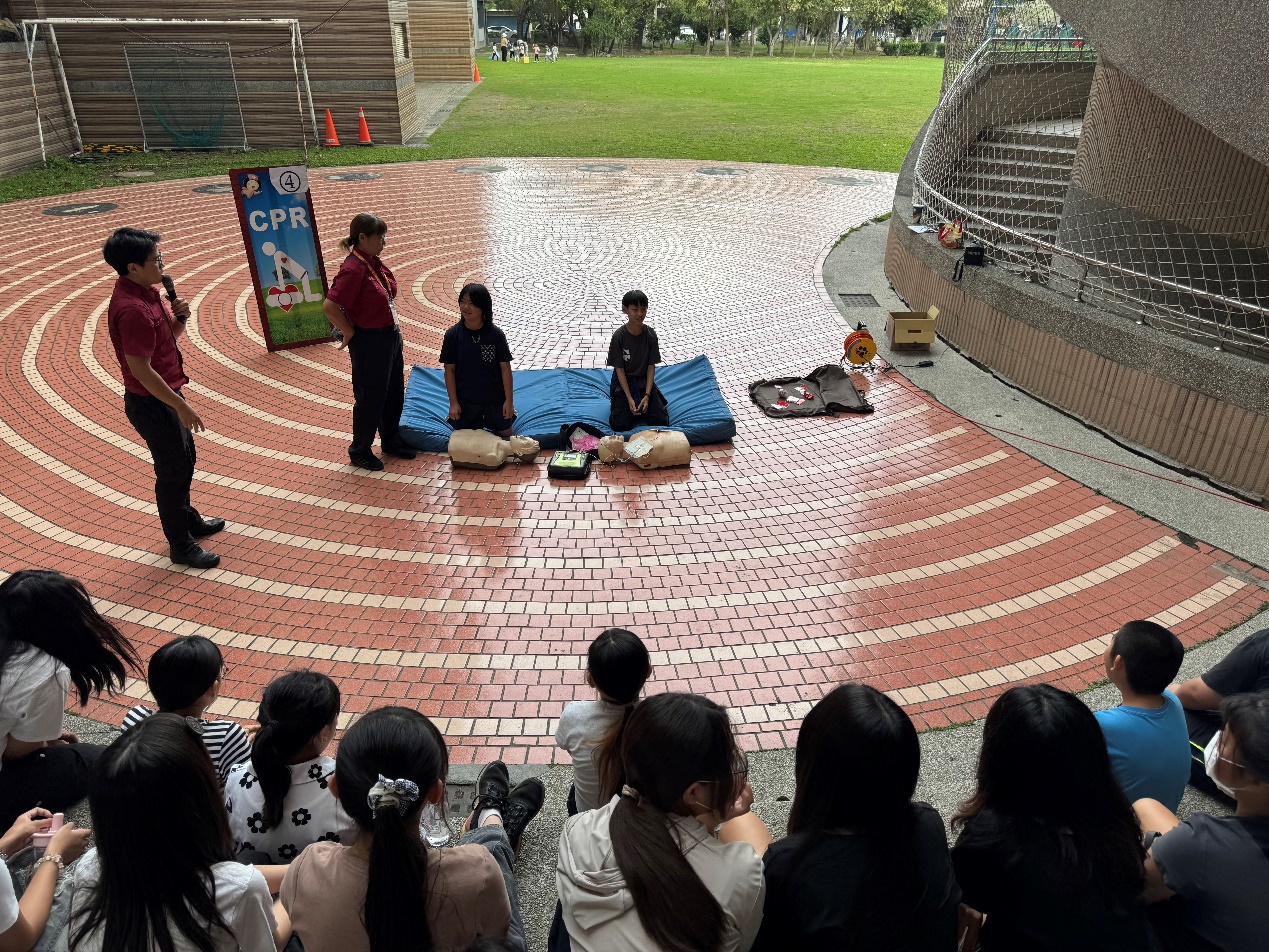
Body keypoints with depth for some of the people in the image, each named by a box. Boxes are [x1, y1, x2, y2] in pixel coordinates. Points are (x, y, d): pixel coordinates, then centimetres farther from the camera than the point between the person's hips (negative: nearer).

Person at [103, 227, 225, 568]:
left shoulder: (146, 292, 4)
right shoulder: (132, 309, -27)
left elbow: (170, 335, 16)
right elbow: (140, 369, -27)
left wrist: (179, 317, -6)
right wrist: (181, 406, -23)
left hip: (165, 395, 10)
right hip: (152, 403, -10)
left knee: (185, 460, 24)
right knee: (172, 472, 4)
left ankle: (189, 520, 44)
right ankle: (181, 546, 20)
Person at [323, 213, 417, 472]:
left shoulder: (374, 262, 3)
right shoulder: (353, 269, -23)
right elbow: (329, 306, -29)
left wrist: (395, 333, 12)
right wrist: (349, 332, -17)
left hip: (390, 337, 9)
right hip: (369, 342, -9)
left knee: (395, 393, 20)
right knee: (370, 398, 6)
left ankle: (391, 441, 39)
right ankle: (360, 451, 24)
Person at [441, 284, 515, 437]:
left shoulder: (496, 334, -12)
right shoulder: (452, 335, -11)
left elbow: (505, 367, -7)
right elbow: (449, 369, -6)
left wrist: (509, 400, -8)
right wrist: (453, 402, -7)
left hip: (495, 398, 0)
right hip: (465, 399, 0)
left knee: (505, 434, 12)